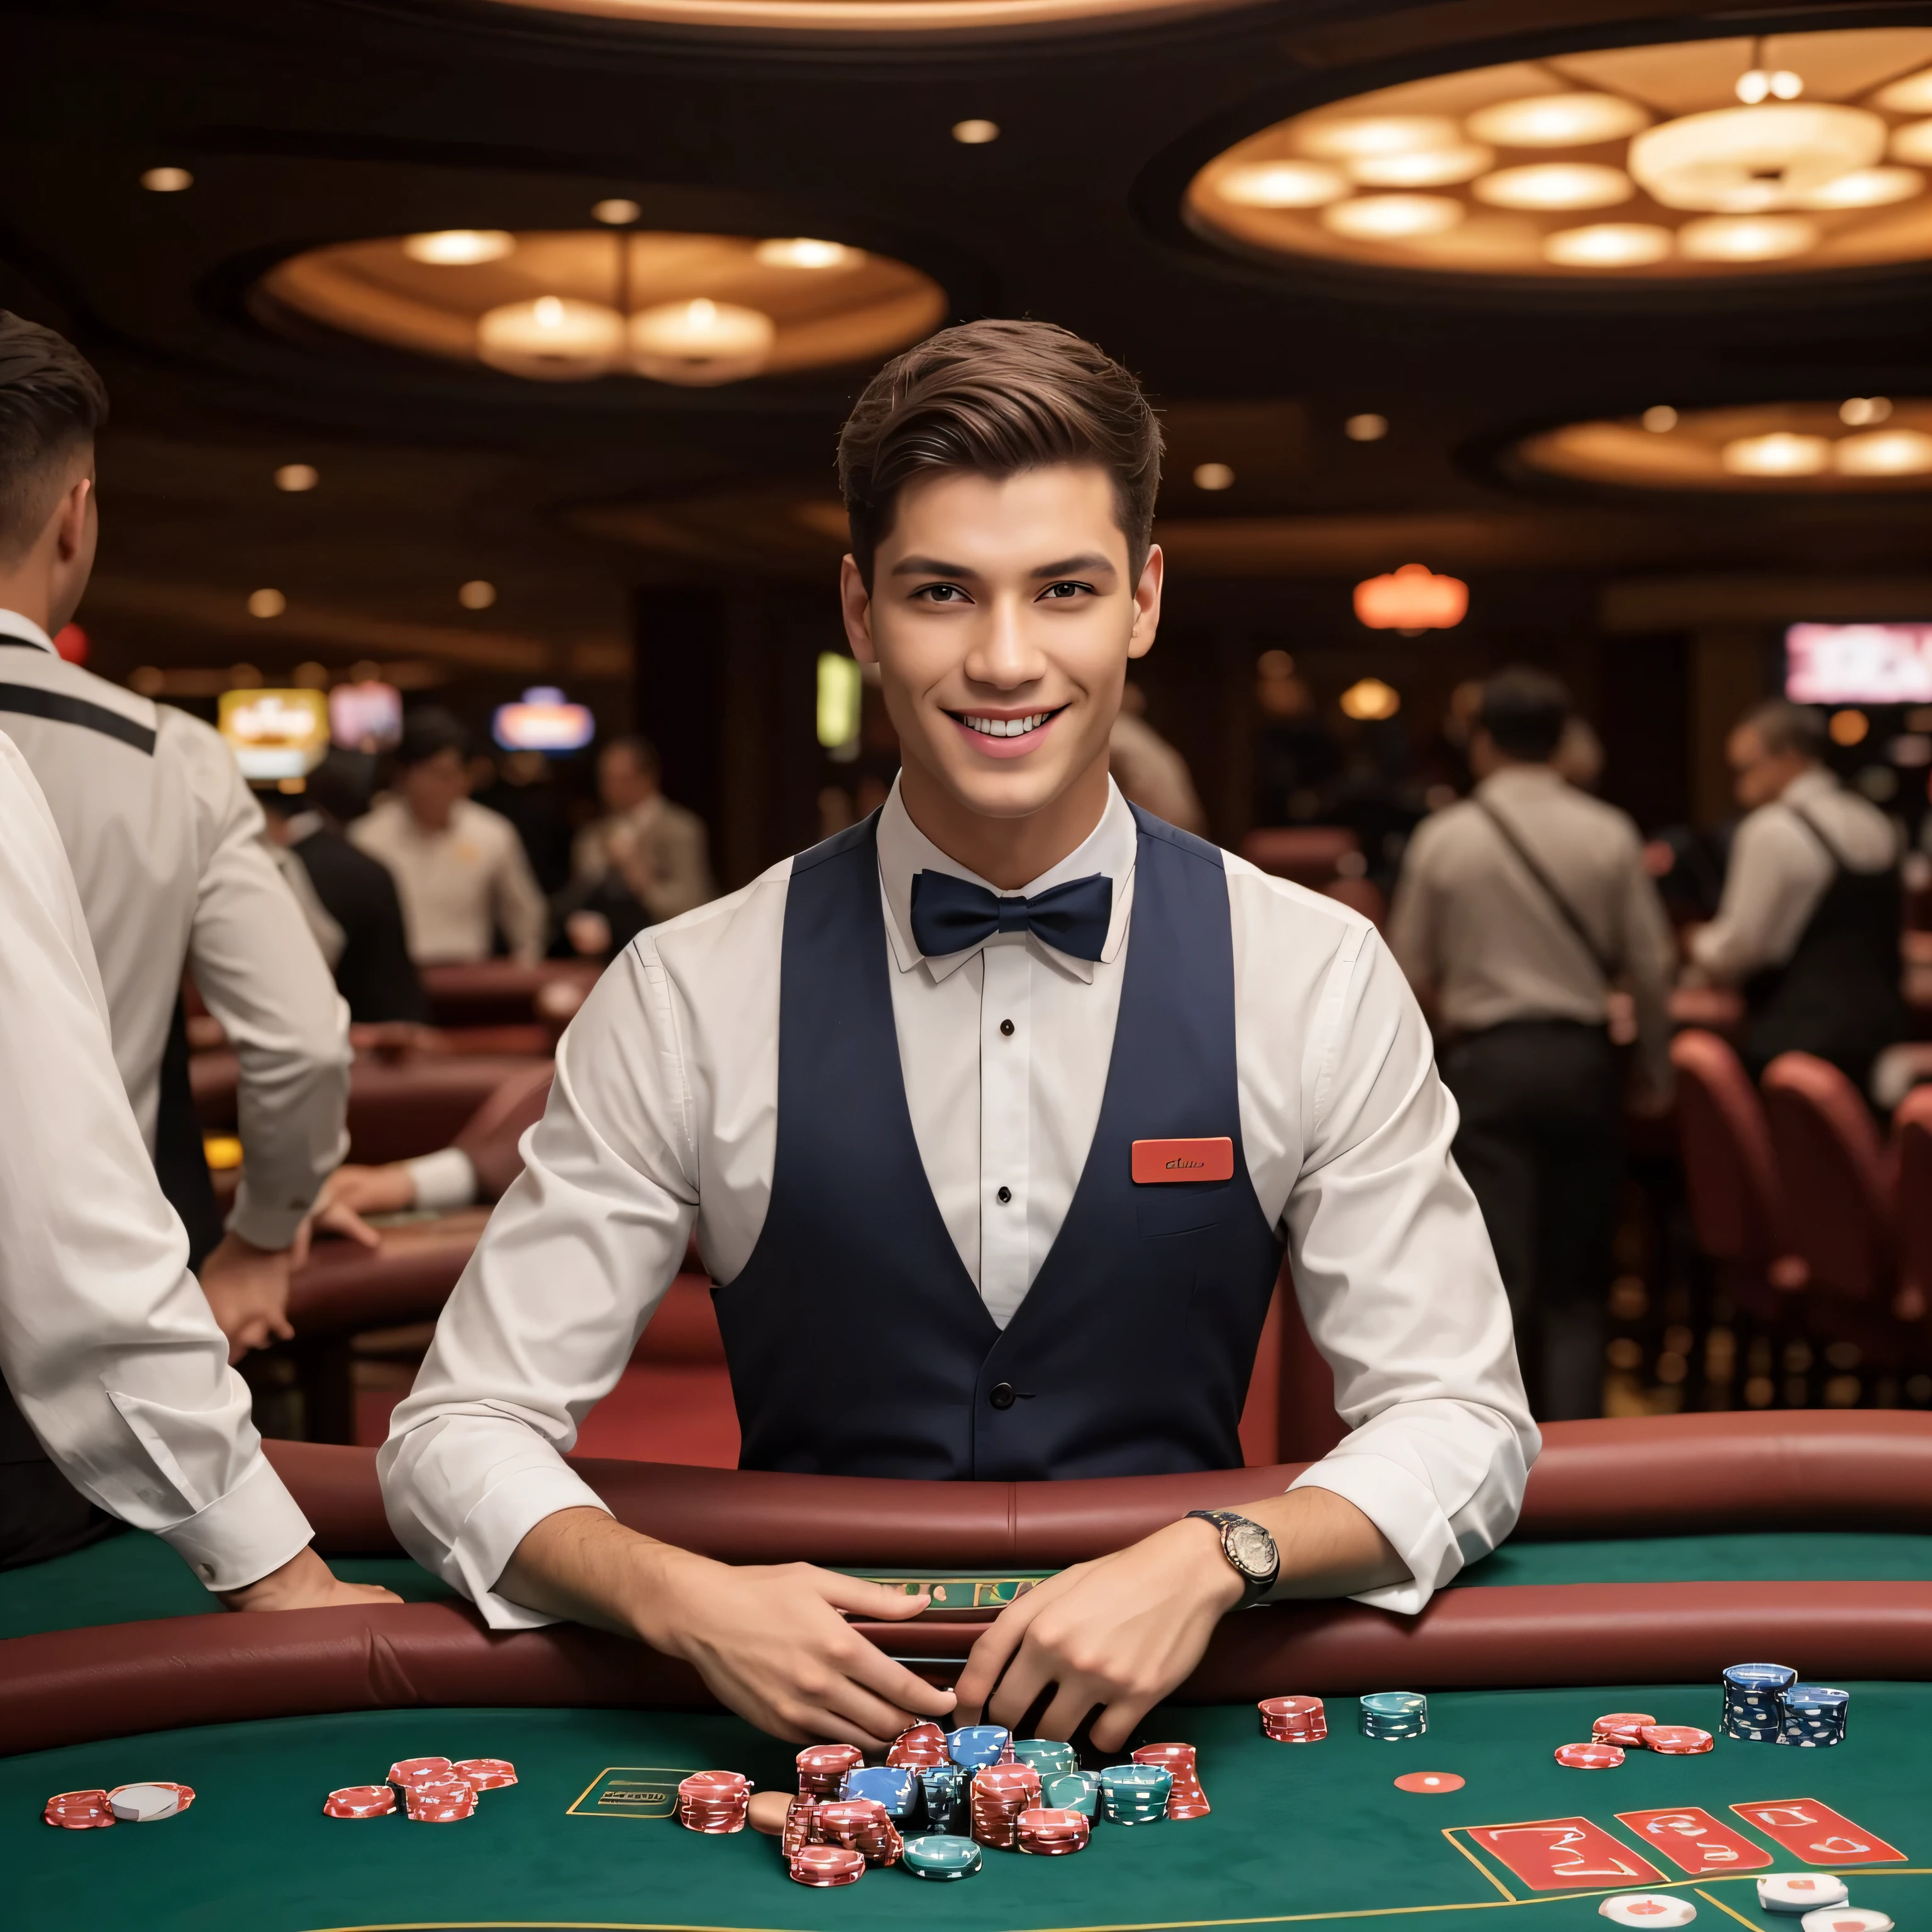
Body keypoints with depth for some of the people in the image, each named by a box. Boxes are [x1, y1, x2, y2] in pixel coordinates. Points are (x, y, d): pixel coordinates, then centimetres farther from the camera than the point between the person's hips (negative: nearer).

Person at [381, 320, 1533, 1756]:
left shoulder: (1316, 979, -4)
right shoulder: (690, 1000, -5)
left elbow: (1465, 1422, -1)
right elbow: (461, 1431, -3)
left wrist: (1216, 1561, -21)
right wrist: (677, 1596, -23)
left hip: (1167, 1710, 1)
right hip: (807, 1707, 0)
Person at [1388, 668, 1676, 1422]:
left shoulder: (1443, 837, -3)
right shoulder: (1610, 836, -1)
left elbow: (1410, 970, 2)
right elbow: (1651, 966, 0)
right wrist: (1654, 1072, 13)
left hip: (1486, 1063, -1)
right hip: (1583, 1061, 1)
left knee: (1495, 1275, 0)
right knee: (1576, 1285, 11)